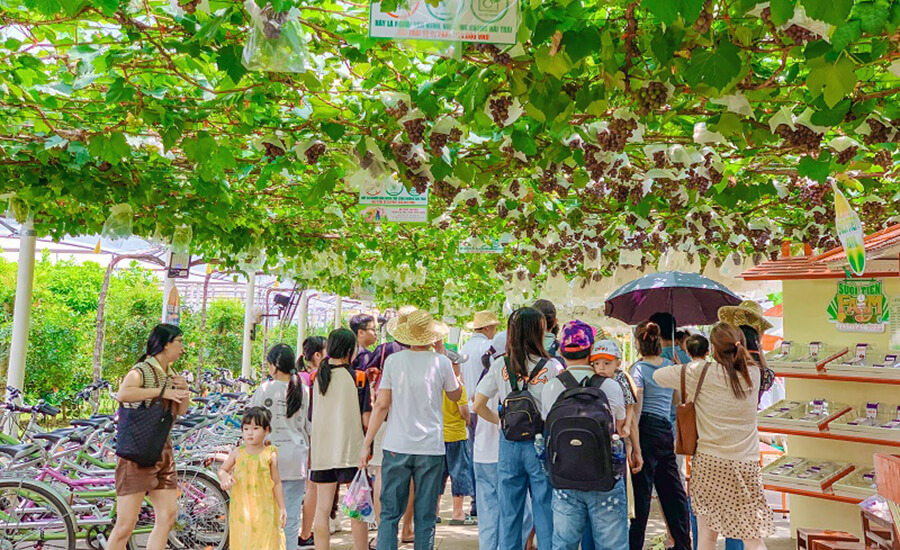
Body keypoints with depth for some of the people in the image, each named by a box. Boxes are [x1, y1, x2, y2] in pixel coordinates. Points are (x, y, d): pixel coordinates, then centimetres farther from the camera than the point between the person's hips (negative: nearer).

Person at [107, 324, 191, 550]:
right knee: (126, 524, -4)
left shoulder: (170, 375, 13)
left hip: (163, 452, 8)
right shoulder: (142, 371, -11)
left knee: (168, 516, 4)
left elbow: (181, 411, 23)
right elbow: (122, 394, -33)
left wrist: (184, 391, 4)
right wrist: (162, 391, -28)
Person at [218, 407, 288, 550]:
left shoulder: (270, 455, -2)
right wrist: (224, 477, -11)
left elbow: (277, 483, 1)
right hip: (241, 508, 2)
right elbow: (222, 469, 13)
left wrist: (282, 508, -1)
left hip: (264, 509, -2)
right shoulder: (238, 453, 3)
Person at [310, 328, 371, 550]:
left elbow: (312, 418, 9)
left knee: (322, 508, 10)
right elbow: (366, 419, -10)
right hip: (351, 449, -4)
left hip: (321, 451, 4)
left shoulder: (317, 377, 4)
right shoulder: (358, 377, -8)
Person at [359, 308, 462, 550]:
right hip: (431, 448, 0)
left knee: (389, 514, 9)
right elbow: (456, 395, 13)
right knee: (425, 517, 9)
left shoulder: (393, 360, -3)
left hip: (396, 447, 0)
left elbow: (381, 405, -3)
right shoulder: (441, 362, -4)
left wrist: (367, 444, 4)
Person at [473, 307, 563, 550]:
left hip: (509, 442, 3)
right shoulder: (552, 367, -8)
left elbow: (478, 406, 0)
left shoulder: (500, 365, 0)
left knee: (509, 513, 13)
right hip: (542, 443, -2)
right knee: (545, 511, 8)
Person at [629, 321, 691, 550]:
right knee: (673, 490, 14)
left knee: (642, 490, 0)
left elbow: (636, 409, -13)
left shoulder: (639, 368, -8)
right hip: (667, 430, 6)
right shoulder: (669, 365, 10)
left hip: (647, 428, -6)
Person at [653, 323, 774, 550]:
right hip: (745, 464, 2)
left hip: (708, 462, -1)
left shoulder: (701, 372, -7)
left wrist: (683, 370, 19)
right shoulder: (752, 374, 0)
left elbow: (658, 375, 2)